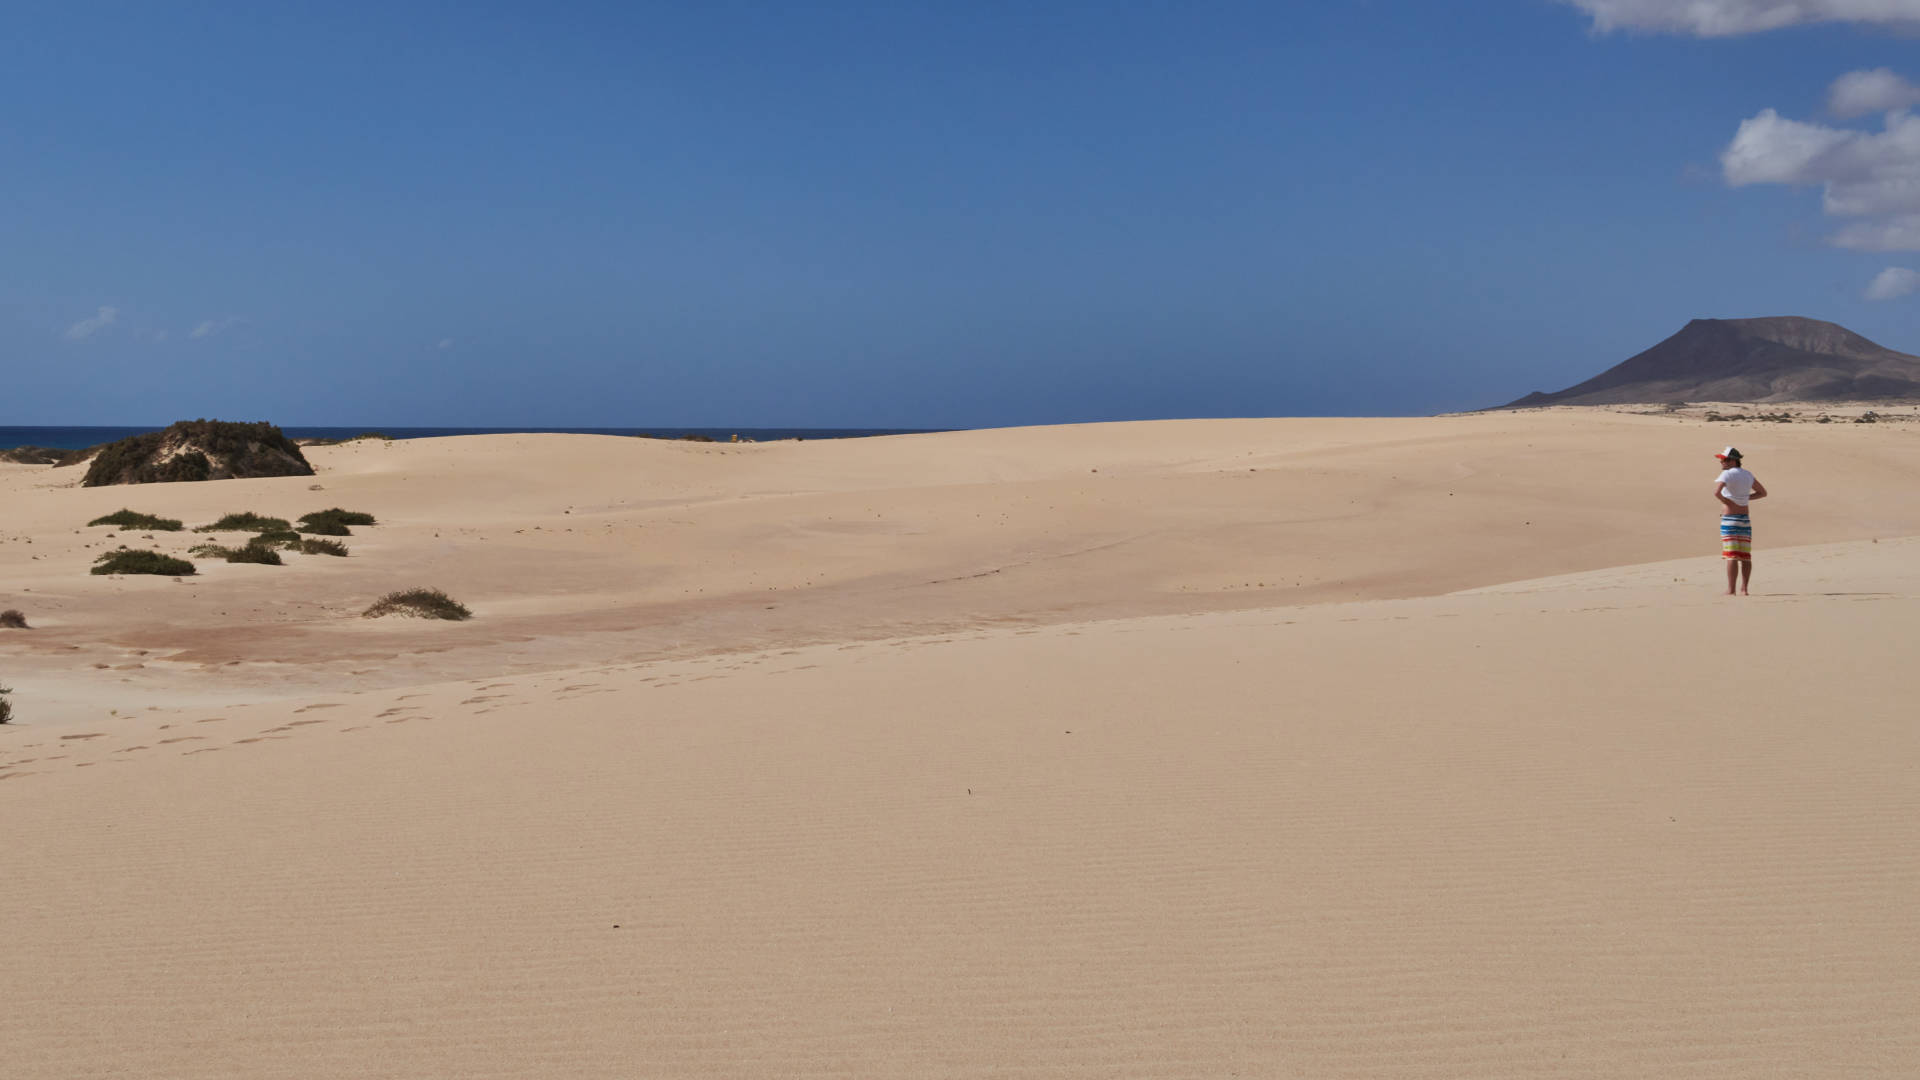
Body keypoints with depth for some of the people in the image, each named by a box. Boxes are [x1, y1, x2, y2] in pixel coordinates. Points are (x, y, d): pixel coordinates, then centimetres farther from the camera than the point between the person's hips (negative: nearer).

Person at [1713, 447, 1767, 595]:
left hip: (1729, 518, -7)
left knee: (1731, 556, -7)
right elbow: (1763, 492, 22)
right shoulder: (1747, 474, 11)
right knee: (1745, 556, 7)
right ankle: (1744, 589, 7)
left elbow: (1716, 492, -28)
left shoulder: (1727, 474, -11)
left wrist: (1724, 500, -9)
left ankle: (1730, 590, -8)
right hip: (1745, 518, 7)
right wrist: (1745, 498, 13)